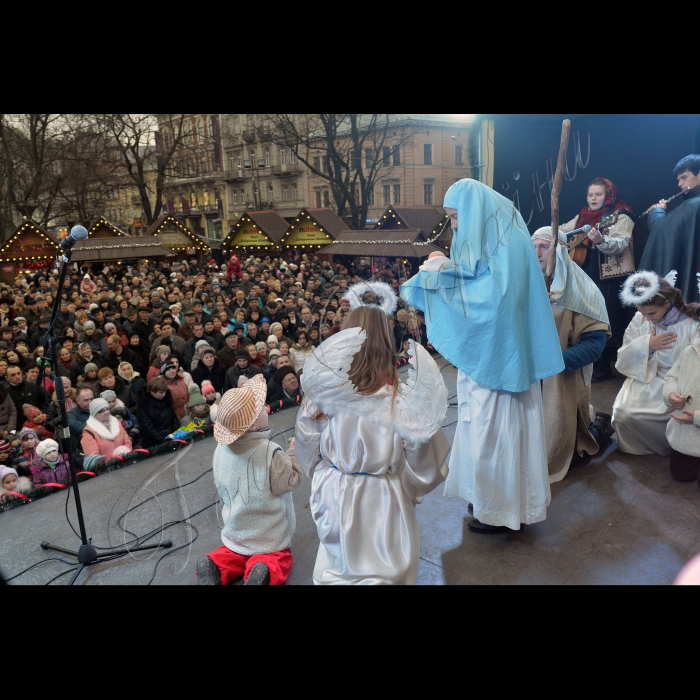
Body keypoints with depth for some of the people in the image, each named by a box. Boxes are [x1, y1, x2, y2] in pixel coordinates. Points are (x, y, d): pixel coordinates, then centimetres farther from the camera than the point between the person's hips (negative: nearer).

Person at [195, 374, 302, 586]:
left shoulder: (221, 450, -9)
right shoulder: (271, 452, -27)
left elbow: (222, 491, 5)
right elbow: (291, 482, -14)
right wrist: (293, 453, -3)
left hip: (236, 535, 5)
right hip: (270, 540, -5)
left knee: (232, 556, 25)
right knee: (278, 562, 13)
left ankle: (214, 567, -4)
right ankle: (263, 572, -17)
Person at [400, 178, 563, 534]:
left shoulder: (506, 241, -17)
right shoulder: (487, 238, 11)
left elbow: (492, 296, -25)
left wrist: (445, 273, -19)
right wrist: (447, 269, -1)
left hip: (499, 355, -9)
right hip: (484, 353, 9)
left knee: (496, 426, 1)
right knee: (485, 424, 16)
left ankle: (503, 508, 17)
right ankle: (491, 496, 31)